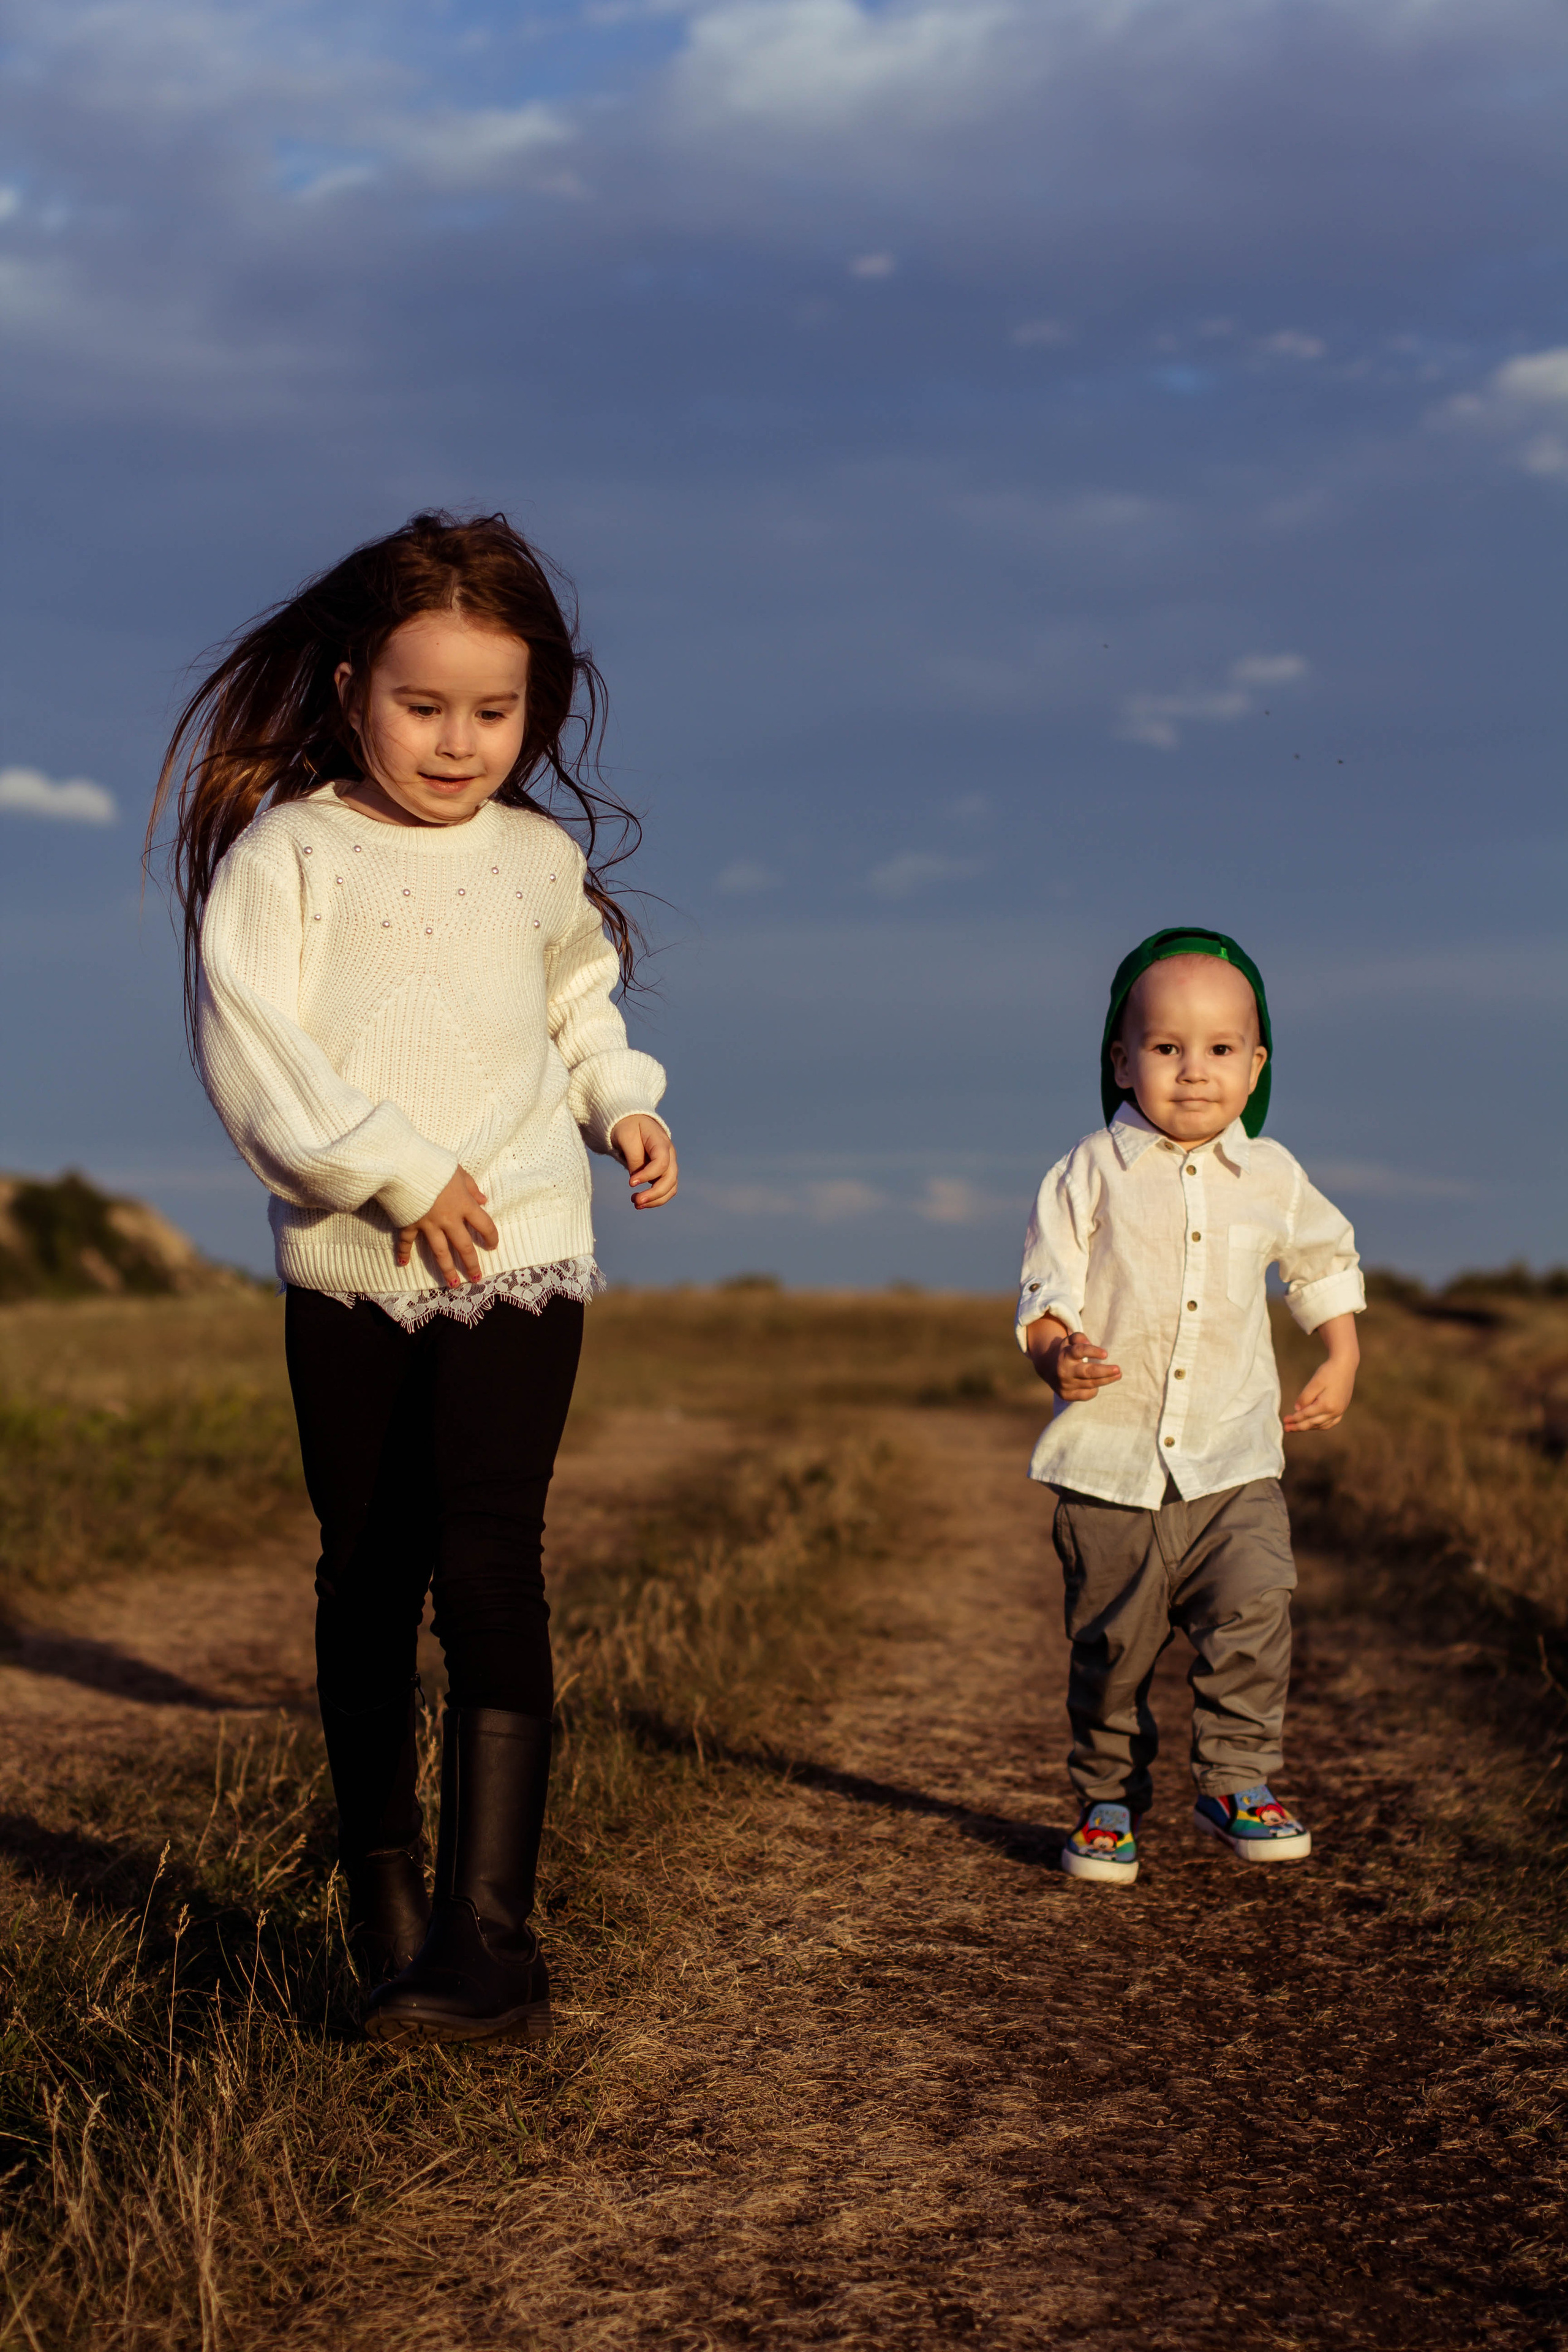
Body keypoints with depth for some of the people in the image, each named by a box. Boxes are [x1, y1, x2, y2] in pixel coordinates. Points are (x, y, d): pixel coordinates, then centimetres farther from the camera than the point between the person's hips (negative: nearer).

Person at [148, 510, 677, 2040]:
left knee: (488, 1560, -13)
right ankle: (381, 1901, 21)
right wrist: (398, 1171, -16)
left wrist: (622, 1103, 7)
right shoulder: (287, 851, -3)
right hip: (347, 1267, 0)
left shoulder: (543, 861, 8)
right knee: (366, 1578, 8)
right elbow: (249, 1050, -12)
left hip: (520, 1257, 0)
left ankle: (488, 1931, -12)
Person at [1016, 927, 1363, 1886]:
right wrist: (1056, 1357, -21)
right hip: (1111, 1459, -1)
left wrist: (1341, 1361, 14)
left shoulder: (1272, 1176, 5)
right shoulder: (1092, 1173, -3)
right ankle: (1109, 1801, 23)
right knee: (1112, 1643, 6)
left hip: (1235, 1457, 1)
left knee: (1255, 1608, -16)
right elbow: (1047, 1290, -2)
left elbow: (1327, 1265, 22)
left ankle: (1239, 1781, 0)